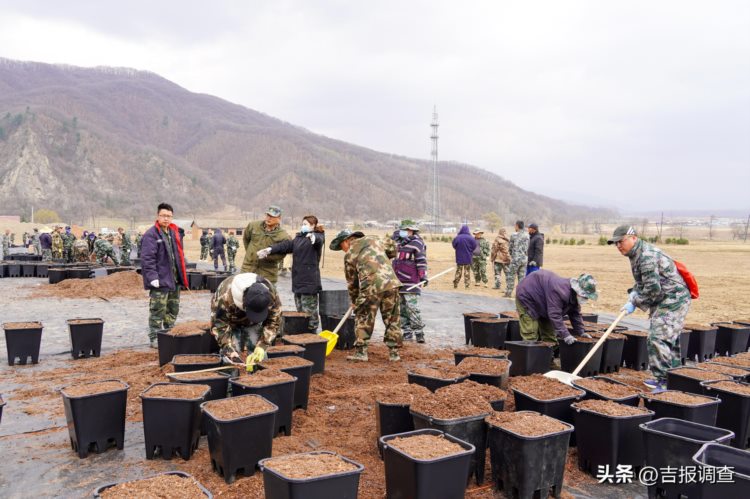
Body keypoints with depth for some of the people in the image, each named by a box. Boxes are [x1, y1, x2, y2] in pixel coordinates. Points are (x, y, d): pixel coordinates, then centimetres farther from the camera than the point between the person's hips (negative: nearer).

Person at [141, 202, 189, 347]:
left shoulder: (173, 233, 15)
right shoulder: (151, 235, -11)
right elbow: (147, 258, -17)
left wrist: (182, 276, 17)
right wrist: (152, 277, -24)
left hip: (174, 280, 8)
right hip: (160, 281, -8)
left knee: (173, 309, 16)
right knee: (157, 311, -3)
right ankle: (154, 338, 5)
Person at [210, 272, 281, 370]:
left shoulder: (271, 294, -34)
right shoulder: (225, 296, -44)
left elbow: (273, 322, -20)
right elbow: (219, 326, -34)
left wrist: (262, 346, -31)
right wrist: (232, 354, -41)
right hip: (230, 322, -2)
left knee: (259, 356, -9)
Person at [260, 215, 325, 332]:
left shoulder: (317, 237, -2)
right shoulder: (298, 238, 19)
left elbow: (319, 239, -26)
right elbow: (286, 245, 7)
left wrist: (314, 237, -51)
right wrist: (270, 250, -9)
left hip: (309, 280, -7)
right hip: (297, 280, 7)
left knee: (309, 310, -5)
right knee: (300, 310, 12)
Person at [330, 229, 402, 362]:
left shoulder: (349, 254, 9)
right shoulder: (373, 240, 17)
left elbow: (352, 281, 15)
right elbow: (392, 251, 27)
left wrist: (354, 300, 27)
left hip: (371, 287, -3)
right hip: (391, 283, 4)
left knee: (363, 318, 13)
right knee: (392, 319, 13)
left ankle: (361, 352, 15)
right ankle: (394, 353, 18)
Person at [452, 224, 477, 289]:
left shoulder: (457, 238, -11)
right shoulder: (470, 238, -12)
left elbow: (454, 246, -1)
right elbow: (474, 246, -4)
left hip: (459, 258, 1)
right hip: (468, 258, -1)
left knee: (458, 271, 12)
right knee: (467, 272, 8)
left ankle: (455, 284, 12)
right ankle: (467, 285, 8)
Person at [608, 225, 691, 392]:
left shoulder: (647, 256, -22)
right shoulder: (637, 254, 12)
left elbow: (653, 288, -26)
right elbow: (642, 282, 22)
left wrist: (634, 302, -14)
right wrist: (634, 293, 2)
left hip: (673, 300, -11)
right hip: (663, 302, 11)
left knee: (659, 339, -15)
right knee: (669, 340, 16)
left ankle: (664, 383, -11)